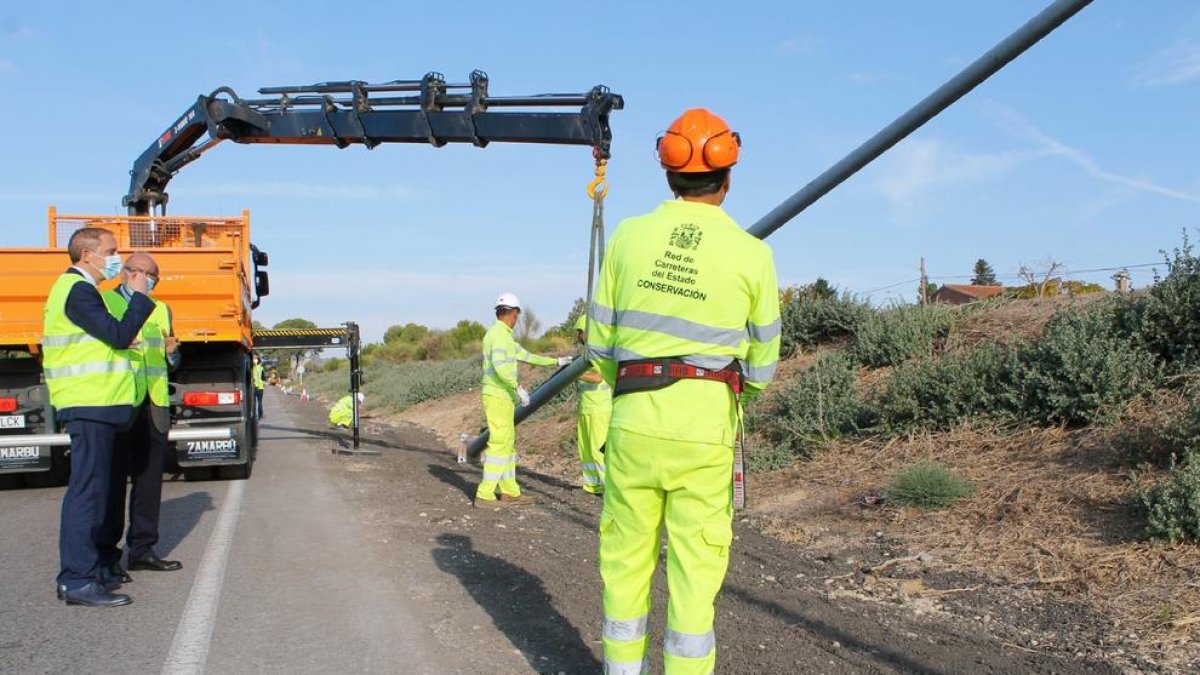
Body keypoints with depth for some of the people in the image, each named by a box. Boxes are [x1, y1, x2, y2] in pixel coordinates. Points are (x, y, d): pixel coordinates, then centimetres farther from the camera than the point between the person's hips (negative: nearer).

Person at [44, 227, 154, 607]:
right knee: (87, 490, -9)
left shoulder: (74, 288, 19)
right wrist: (139, 296, -12)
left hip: (92, 404, 11)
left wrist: (119, 341, 8)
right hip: (91, 405, -11)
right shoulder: (78, 291, -14)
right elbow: (120, 335, -21)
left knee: (90, 489, 15)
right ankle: (78, 580, -6)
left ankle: (82, 571, 23)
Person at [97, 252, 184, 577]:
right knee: (113, 479, -4)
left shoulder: (161, 310, 20)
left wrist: (171, 352, 3)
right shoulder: (102, 301, 2)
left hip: (154, 406, 6)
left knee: (150, 478, 8)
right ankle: (106, 554, 2)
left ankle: (142, 549, 17)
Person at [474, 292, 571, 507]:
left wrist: (554, 361, 29)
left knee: (507, 444, 12)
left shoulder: (502, 335, 18)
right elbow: (500, 365, -27)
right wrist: (518, 387, -25)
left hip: (502, 397, 10)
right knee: (499, 445, -9)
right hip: (498, 397, -10)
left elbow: (524, 355, 25)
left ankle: (510, 493, 15)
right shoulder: (500, 334, -13)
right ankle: (484, 494, -8)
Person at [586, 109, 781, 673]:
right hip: (706, 426, -2)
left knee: (626, 559, 14)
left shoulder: (629, 235, 1)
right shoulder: (751, 254, -3)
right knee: (695, 569, 6)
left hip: (633, 419, 2)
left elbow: (599, 342, 6)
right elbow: (762, 363, 6)